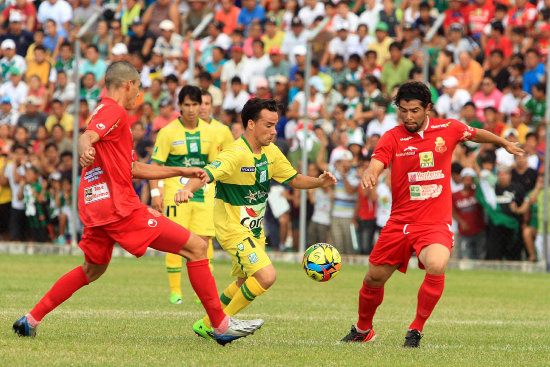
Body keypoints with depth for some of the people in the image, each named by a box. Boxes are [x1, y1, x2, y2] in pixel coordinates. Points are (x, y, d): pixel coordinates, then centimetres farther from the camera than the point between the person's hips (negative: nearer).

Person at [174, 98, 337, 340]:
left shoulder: (271, 152, 2)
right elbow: (207, 174, -38)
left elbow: (293, 179, 13)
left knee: (246, 282, 21)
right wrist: (187, 189, -59)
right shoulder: (236, 155, -25)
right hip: (232, 227, -9)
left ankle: (207, 325, 37)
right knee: (266, 276, -21)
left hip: (254, 228, 9)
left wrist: (318, 182, -7)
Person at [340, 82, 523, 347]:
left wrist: (505, 144, 36)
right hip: (399, 223, 1)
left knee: (437, 266, -30)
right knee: (374, 278, 8)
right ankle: (363, 330, 38)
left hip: (435, 223, -1)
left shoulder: (448, 129, 0)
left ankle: (416, 330, -13)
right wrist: (369, 174, -45)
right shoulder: (392, 138, -4)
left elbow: (477, 135, 21)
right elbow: (375, 165, -21)